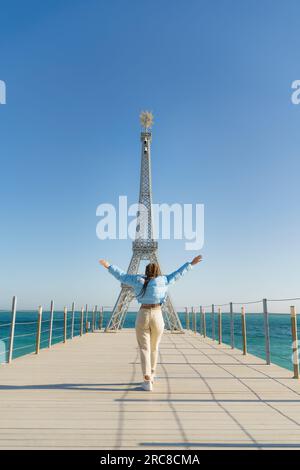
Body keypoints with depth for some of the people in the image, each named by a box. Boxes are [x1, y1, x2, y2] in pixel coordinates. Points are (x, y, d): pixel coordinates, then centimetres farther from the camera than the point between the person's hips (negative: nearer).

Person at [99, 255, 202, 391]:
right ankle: (151, 375, 32)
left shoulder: (139, 280, 6)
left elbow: (122, 275, 14)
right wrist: (191, 263, 23)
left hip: (142, 316, 0)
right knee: (154, 348, 19)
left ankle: (147, 381, -10)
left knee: (144, 349, 1)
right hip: (157, 316, 1)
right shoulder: (163, 280, 4)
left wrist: (109, 266, 26)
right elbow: (177, 274, 12)